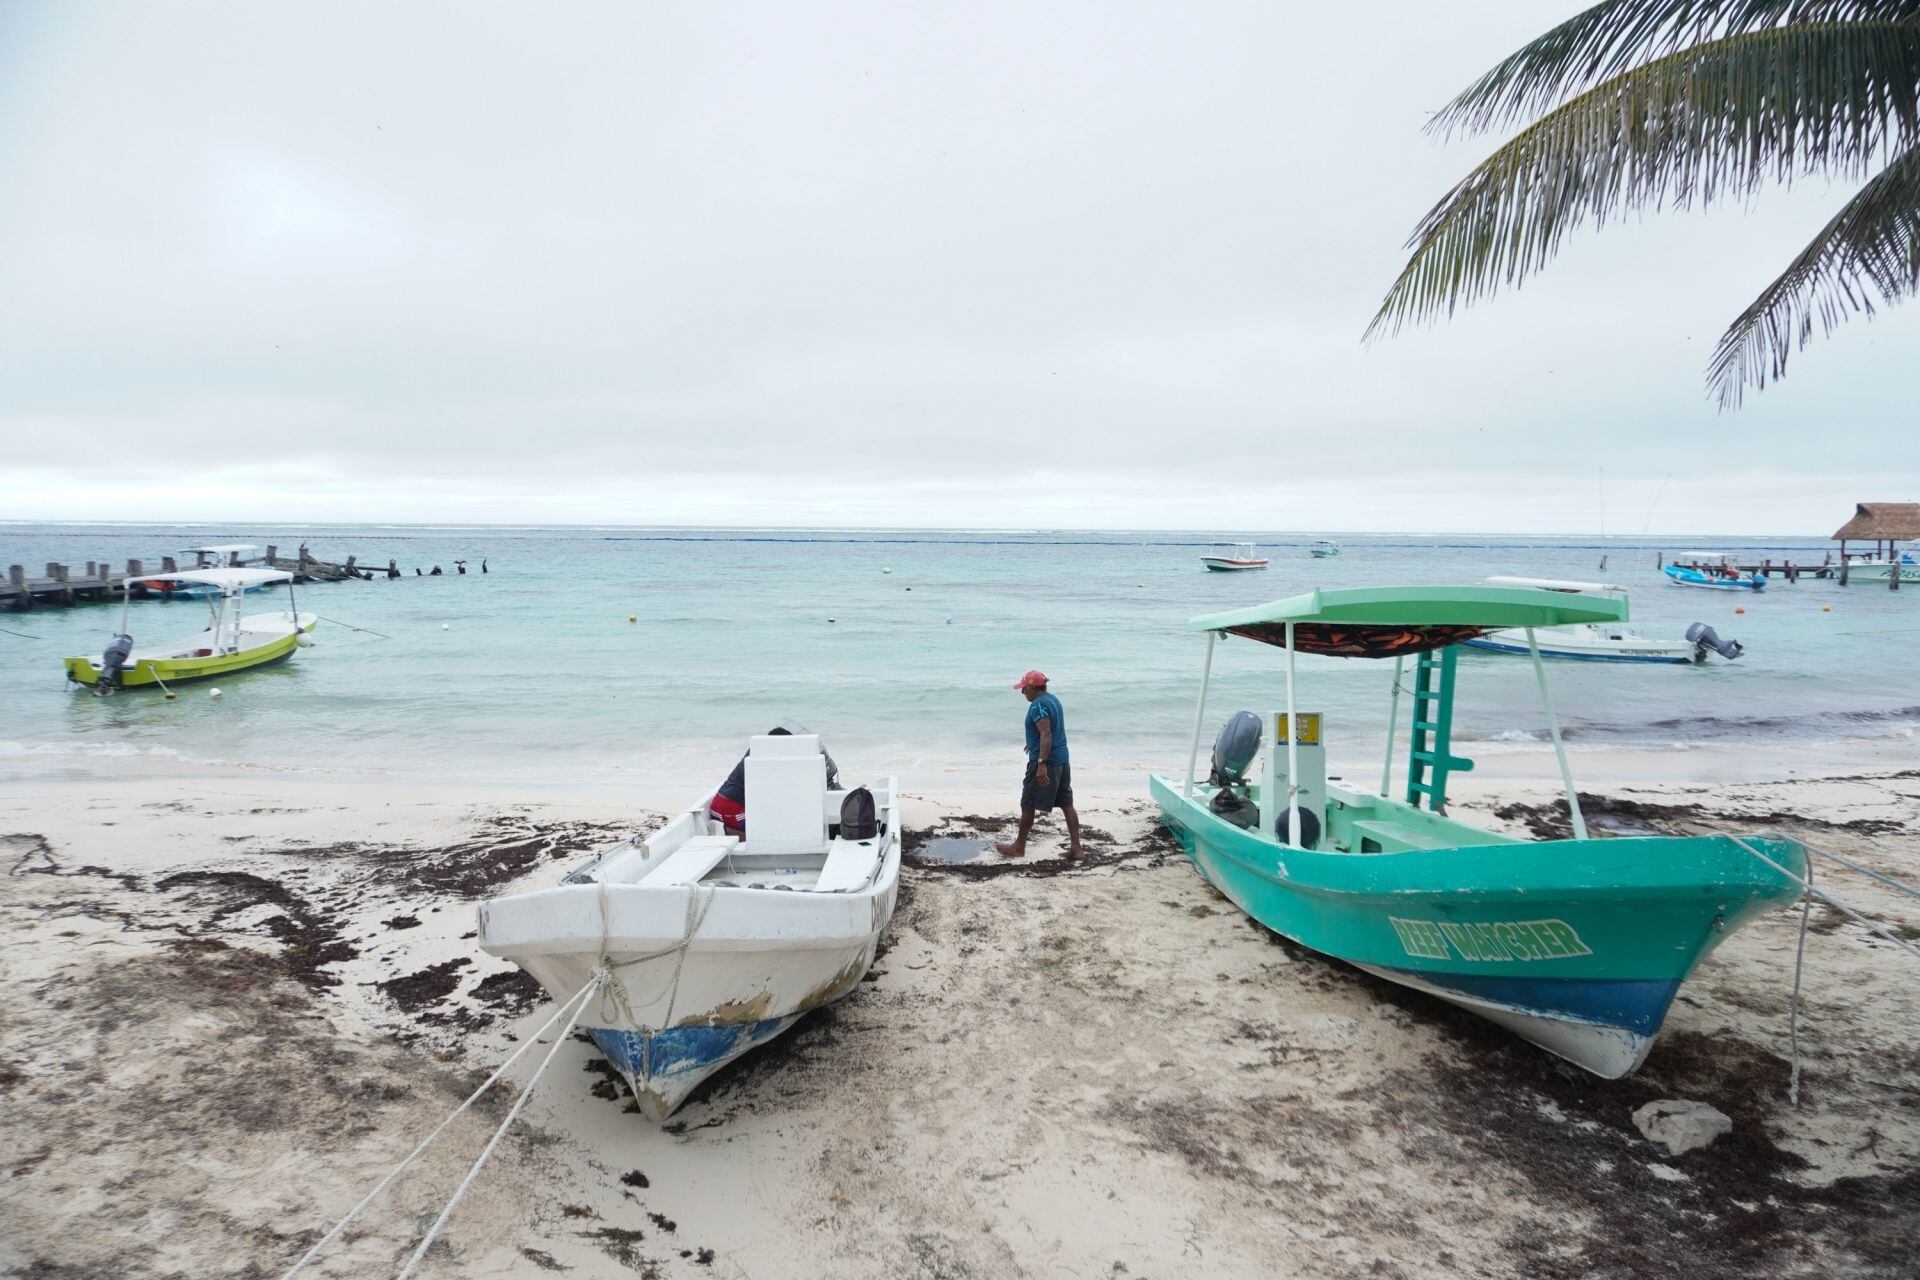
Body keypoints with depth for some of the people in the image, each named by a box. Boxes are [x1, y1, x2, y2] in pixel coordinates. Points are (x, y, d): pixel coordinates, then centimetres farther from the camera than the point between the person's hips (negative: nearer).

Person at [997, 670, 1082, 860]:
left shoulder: (1038, 705, -15)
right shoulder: (1054, 700, 14)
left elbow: (1046, 734, -26)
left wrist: (1041, 764, -32)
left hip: (1045, 760, -9)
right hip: (1062, 759, 9)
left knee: (1028, 805, 3)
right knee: (1067, 804, 8)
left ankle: (1019, 847, 14)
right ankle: (1075, 846, 6)